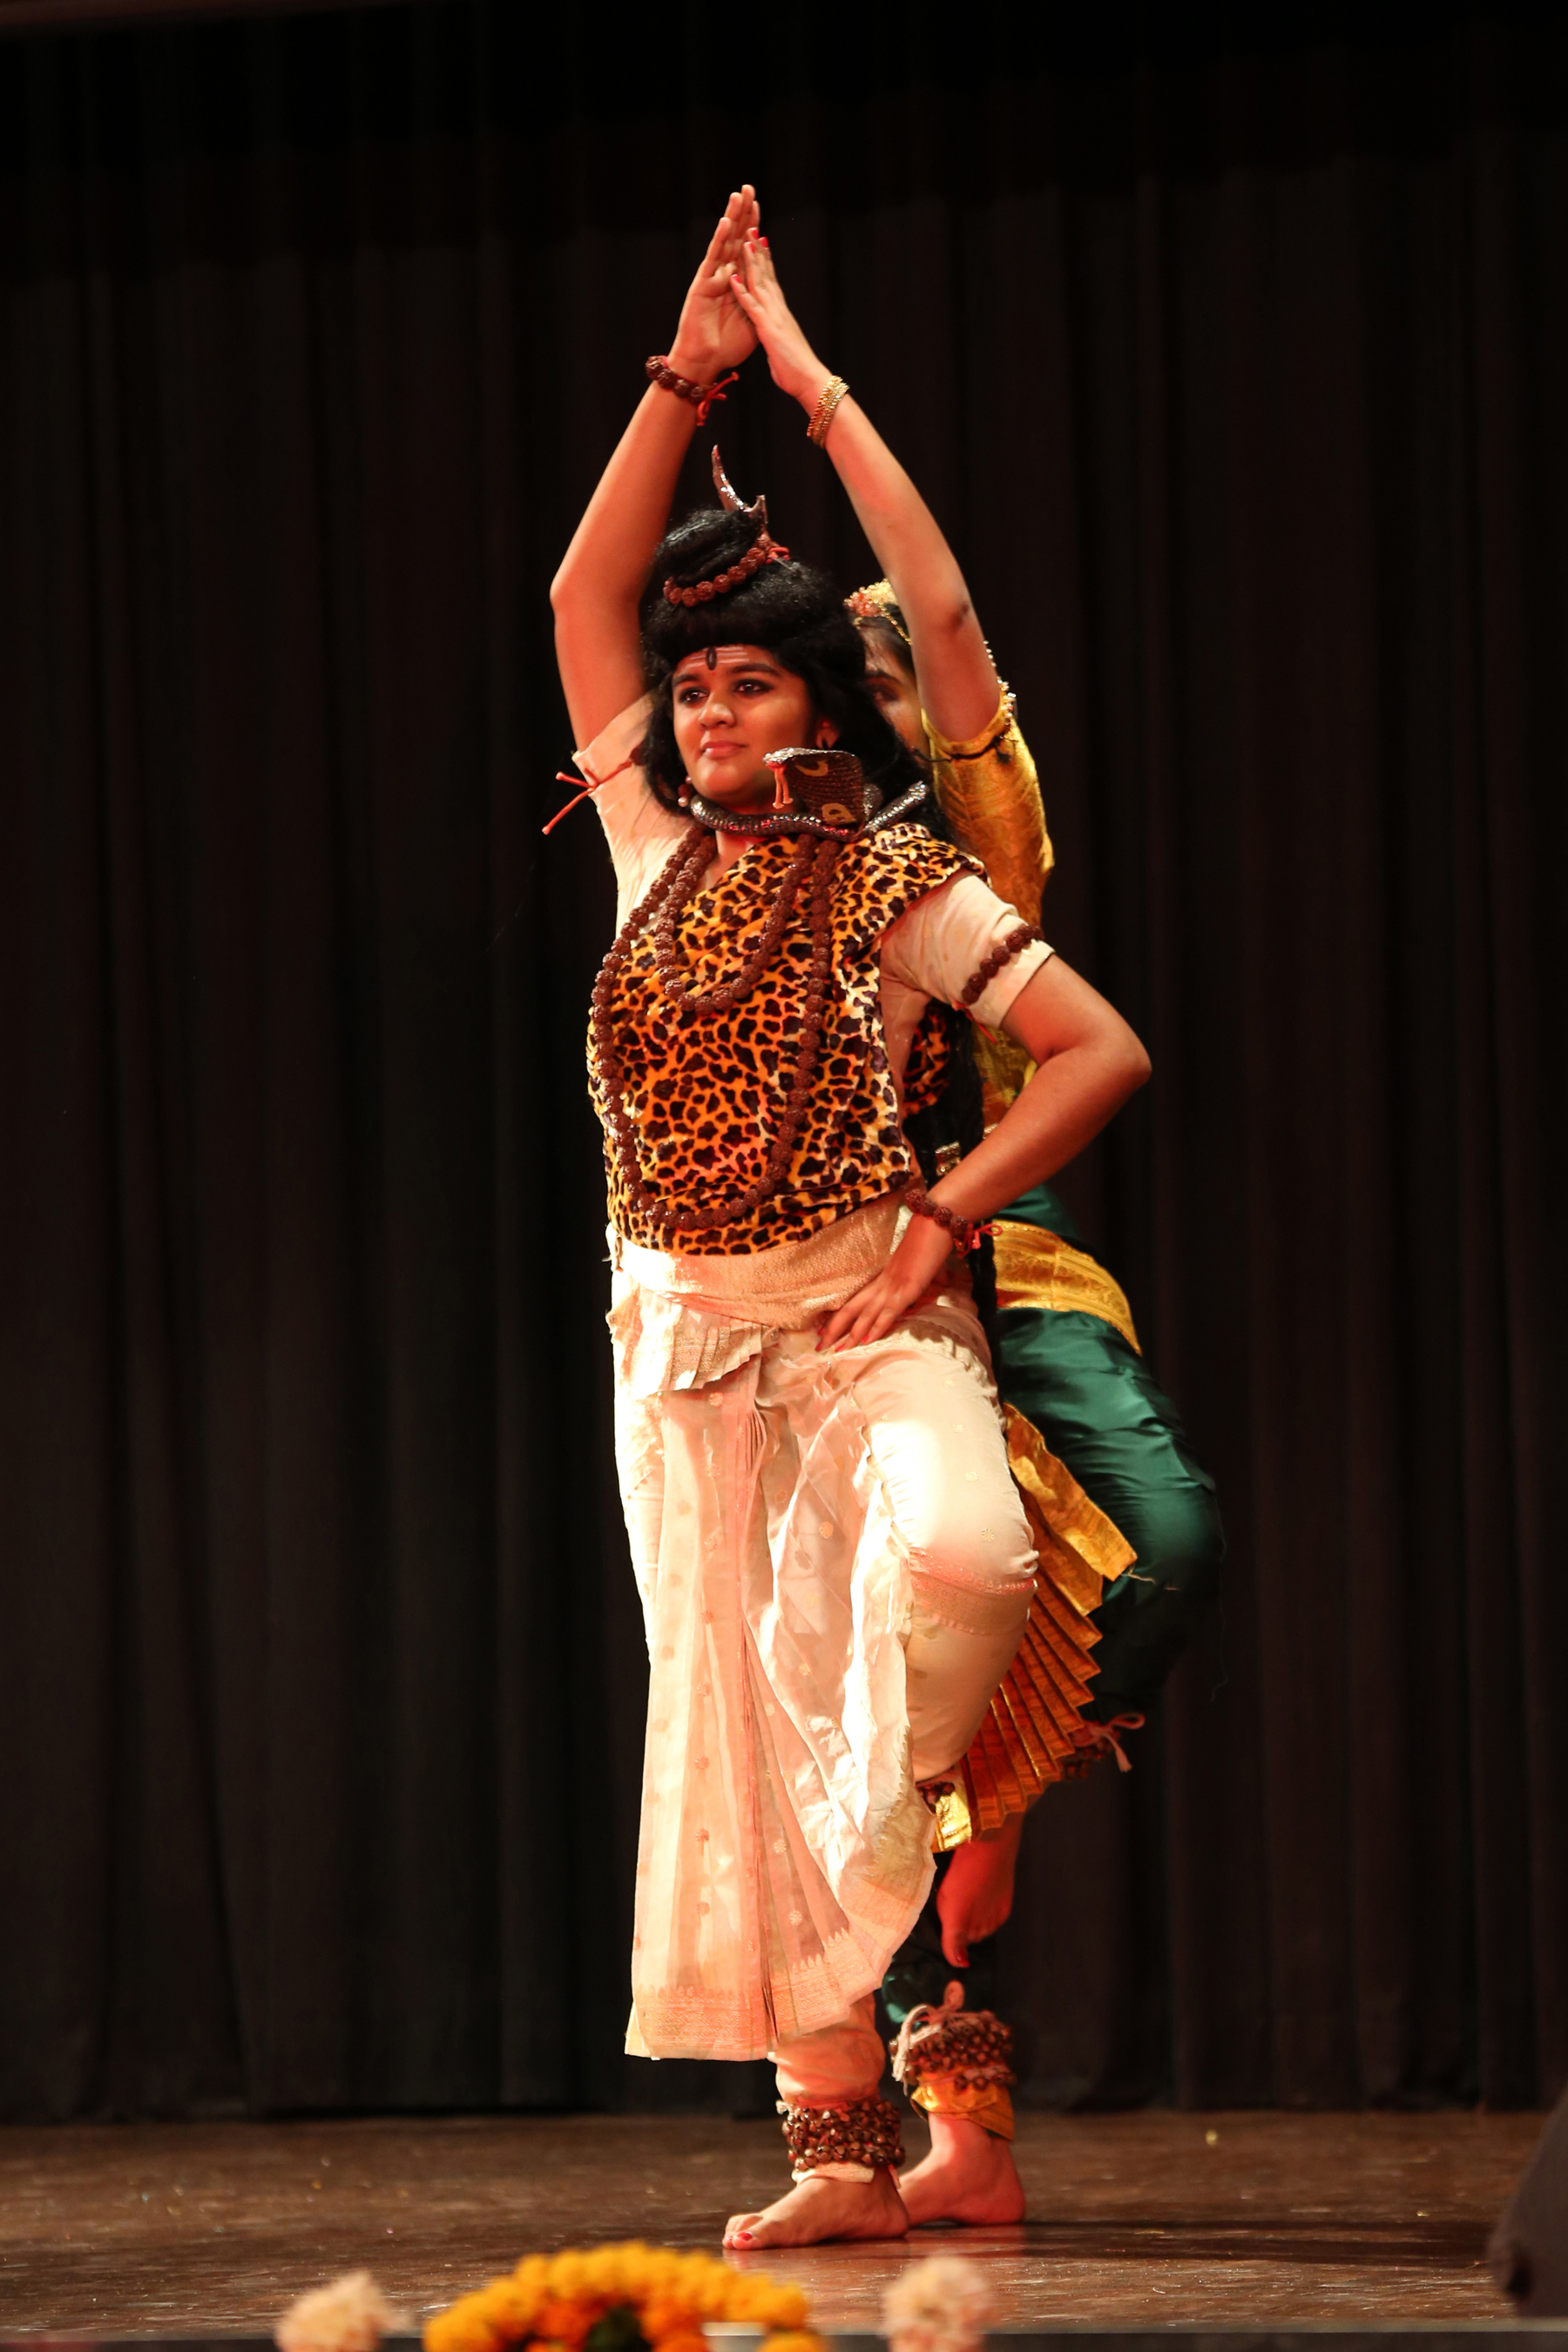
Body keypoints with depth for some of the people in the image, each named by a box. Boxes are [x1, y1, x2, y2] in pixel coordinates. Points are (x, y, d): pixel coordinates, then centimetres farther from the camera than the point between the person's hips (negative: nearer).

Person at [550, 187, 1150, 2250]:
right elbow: (586, 593, 11)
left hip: (866, 1322, -4)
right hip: (682, 1346, 4)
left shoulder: (895, 882, -3)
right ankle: (842, 2146, 2)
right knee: (750, 1736, 0)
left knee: (958, 1557, -35)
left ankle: (902, 1865, -10)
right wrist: (688, 375, 7)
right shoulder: (657, 846, 10)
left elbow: (1104, 1052, -8)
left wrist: (940, 1221, -14)